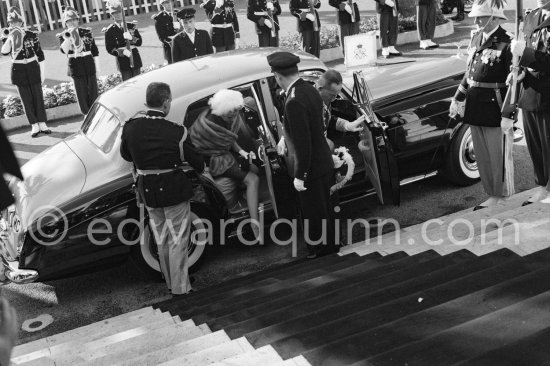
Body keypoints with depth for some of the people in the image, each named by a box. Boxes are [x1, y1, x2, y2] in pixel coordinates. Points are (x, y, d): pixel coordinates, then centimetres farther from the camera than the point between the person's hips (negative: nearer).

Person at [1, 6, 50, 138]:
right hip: (18, 72, 1)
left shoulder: (32, 36, -2)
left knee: (38, 97, 3)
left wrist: (43, 73, -2)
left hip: (33, 70, 0)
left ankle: (42, 124, 12)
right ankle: (34, 126, 10)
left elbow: (40, 55, 1)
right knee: (27, 100, 3)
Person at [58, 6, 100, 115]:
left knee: (93, 90, 7)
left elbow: (95, 50, 8)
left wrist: (97, 66, 5)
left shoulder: (87, 32, 5)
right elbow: (63, 50, -20)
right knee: (82, 93, 3)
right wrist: (70, 36, -26)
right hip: (76, 68, -2)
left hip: (89, 65, 2)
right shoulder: (63, 36, -1)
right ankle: (87, 114, 13)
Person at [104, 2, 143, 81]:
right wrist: (122, 52, -20)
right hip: (123, 62, -3)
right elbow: (109, 48, -4)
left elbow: (139, 42, 2)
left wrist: (131, 38, -19)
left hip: (135, 59, 3)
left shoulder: (131, 26, 8)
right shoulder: (110, 30, -1)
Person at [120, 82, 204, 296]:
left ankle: (169, 281, 35)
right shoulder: (176, 132, -20)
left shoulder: (130, 128, -8)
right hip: (174, 190, -5)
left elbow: (126, 155, 10)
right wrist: (202, 169, 15)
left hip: (148, 191, 5)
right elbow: (196, 161, -8)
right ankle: (179, 286, 18)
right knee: (178, 240, 9)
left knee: (161, 240, 21)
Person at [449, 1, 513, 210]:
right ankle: (492, 195, 27)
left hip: (494, 107, -8)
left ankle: (502, 198, 17)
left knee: (498, 155, 3)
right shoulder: (477, 38, 11)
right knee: (482, 155, 14)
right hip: (475, 105, 8)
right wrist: (458, 99, 18)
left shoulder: (506, 44, -12)